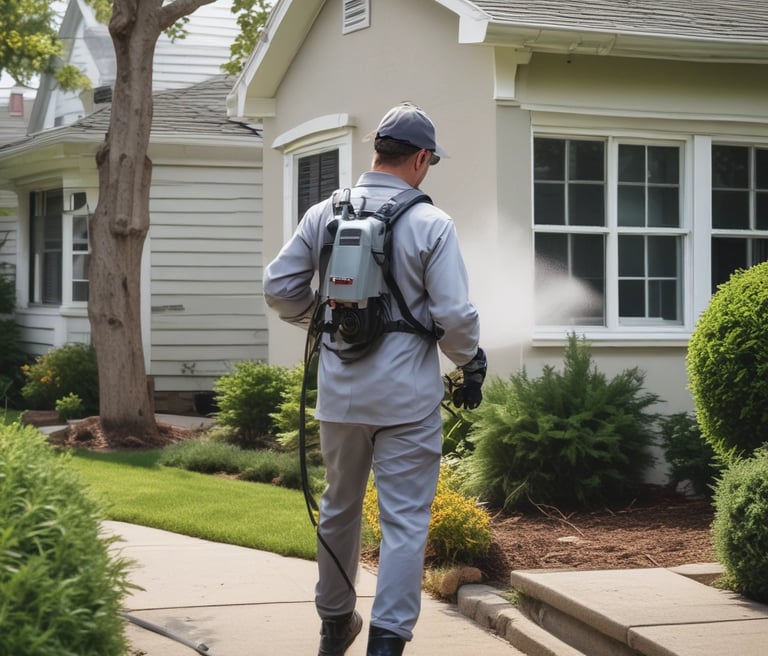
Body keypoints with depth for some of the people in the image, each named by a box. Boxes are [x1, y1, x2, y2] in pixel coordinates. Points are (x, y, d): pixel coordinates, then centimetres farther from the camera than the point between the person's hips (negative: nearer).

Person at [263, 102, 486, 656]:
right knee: (405, 521, 2)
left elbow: (279, 288, 2)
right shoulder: (431, 224, -11)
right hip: (408, 398, -4)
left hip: (340, 393, 4)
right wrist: (471, 362, 4)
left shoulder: (325, 214, 0)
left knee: (340, 507, 21)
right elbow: (455, 315, -14)